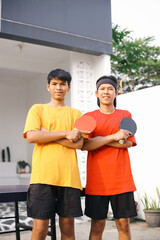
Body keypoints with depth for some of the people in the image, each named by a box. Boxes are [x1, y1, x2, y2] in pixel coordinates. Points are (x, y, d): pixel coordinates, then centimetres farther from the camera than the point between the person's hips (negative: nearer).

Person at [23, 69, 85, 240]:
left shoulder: (75, 114, 14)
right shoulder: (37, 109, 11)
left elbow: (78, 143, 0)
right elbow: (31, 136, -6)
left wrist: (47, 134, -6)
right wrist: (65, 133, -7)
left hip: (69, 176, 2)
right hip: (42, 175, -1)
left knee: (67, 226, 7)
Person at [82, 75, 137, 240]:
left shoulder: (125, 115, 9)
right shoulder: (89, 117, 6)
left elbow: (128, 143, -2)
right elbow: (84, 145, -7)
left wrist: (99, 140, -9)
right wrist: (114, 137, -14)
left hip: (121, 179, 1)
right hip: (96, 180, 0)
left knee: (123, 223, 5)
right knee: (97, 224, 4)